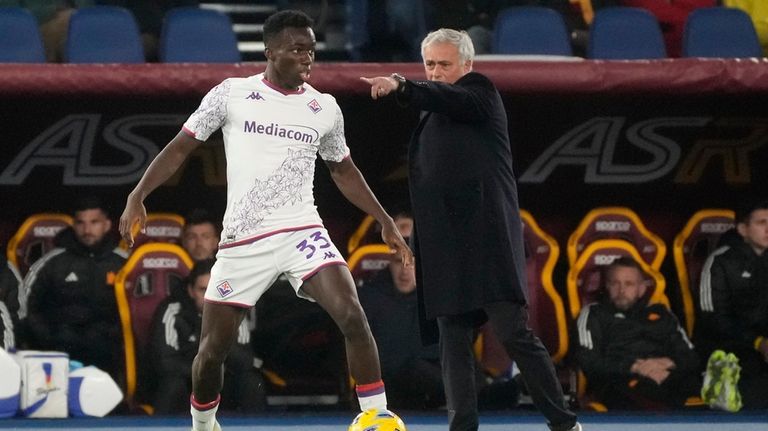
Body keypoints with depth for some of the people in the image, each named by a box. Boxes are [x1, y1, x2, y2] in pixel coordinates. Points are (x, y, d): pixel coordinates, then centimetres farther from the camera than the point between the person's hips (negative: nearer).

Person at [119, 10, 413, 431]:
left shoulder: (325, 108, 6)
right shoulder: (232, 94, -1)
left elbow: (342, 170, 22)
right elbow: (180, 147, 6)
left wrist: (385, 221, 19)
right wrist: (138, 195, -5)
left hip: (301, 232, 1)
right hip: (241, 239, -1)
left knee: (352, 316, -22)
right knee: (212, 347, 3)